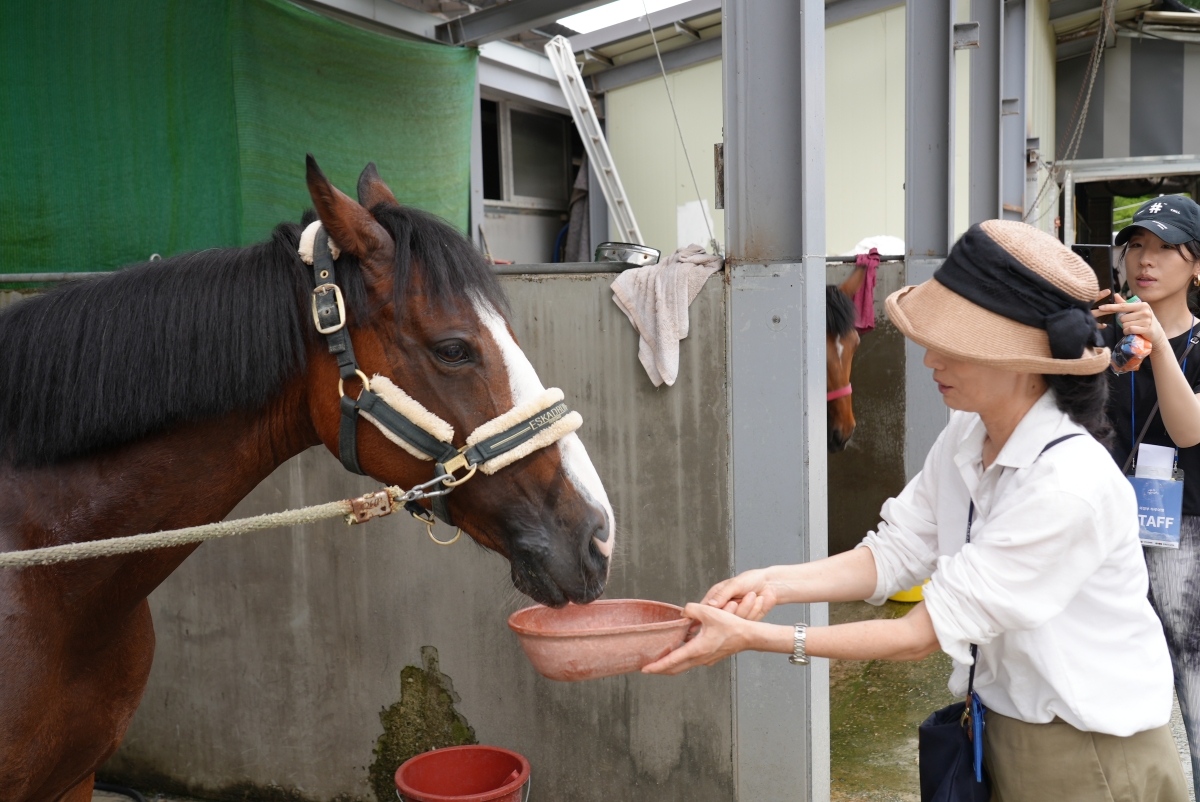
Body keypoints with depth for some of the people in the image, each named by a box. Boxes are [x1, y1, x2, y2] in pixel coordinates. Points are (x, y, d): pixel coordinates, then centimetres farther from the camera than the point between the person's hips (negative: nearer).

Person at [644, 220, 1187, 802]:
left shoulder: (1069, 486, -30)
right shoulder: (965, 438, -7)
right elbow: (892, 554, -3)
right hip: (1005, 726, 6)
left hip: (1088, 752, -6)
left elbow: (928, 632, -26)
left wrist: (754, 638, -27)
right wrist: (776, 583, -20)